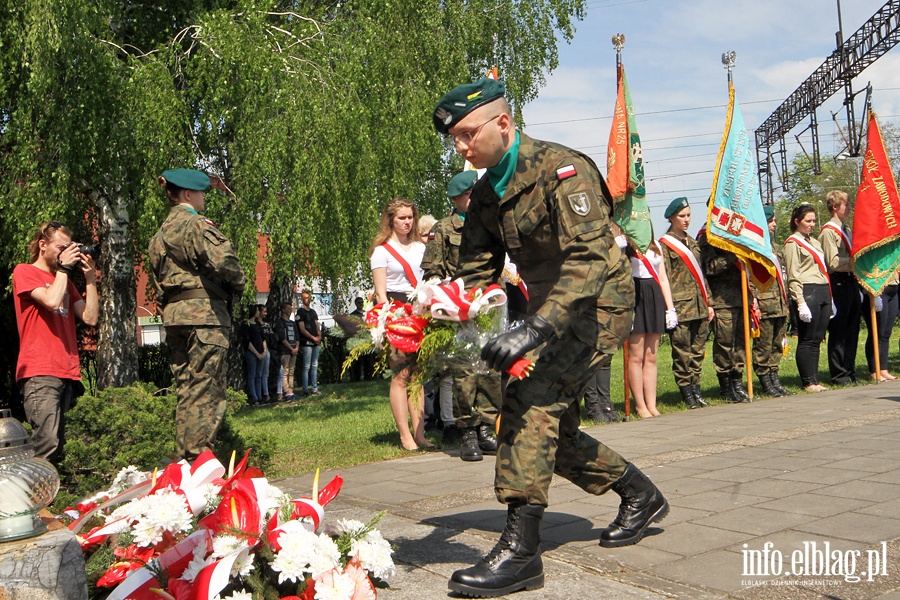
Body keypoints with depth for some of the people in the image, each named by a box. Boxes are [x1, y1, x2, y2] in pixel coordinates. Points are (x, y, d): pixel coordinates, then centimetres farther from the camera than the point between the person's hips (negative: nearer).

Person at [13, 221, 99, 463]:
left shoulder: (65, 279, 25)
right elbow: (51, 301, -14)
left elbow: (90, 317, 13)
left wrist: (89, 277, 8)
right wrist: (63, 267, -1)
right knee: (47, 443, -19)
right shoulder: (24, 272, 6)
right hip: (40, 372, -7)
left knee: (59, 446, 3)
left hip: (67, 371, 7)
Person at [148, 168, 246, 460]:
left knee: (185, 389, 13)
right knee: (206, 390, -6)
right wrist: (238, 283, -5)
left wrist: (170, 307, 19)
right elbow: (222, 260, -22)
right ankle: (198, 457, -7)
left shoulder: (160, 234, 20)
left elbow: (159, 278, 19)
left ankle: (184, 458, 16)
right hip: (204, 313, -9)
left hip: (172, 315, 9)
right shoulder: (196, 225, -7)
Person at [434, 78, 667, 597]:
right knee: (553, 428, 8)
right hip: (553, 308, 9)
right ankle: (641, 496, 31)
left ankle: (521, 551, -20)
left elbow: (590, 259, -31)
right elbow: (476, 272, 7)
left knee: (531, 399, -25)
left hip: (599, 304, -8)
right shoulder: (487, 194, 5)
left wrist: (534, 329, -43)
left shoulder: (561, 168, -20)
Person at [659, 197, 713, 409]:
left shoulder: (692, 243, 18)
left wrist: (708, 303, 16)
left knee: (698, 351, 9)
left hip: (699, 307, 7)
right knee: (682, 353, -3)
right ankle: (687, 392, 5)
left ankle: (696, 389, 16)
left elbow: (701, 275, 20)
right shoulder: (664, 244, -3)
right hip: (680, 307, -7)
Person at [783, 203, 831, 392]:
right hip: (808, 292, -8)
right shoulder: (792, 243, -4)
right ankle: (808, 382, 1)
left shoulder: (814, 241, 21)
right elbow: (793, 276, -10)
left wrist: (829, 297, 19)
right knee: (807, 339, -4)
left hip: (823, 292, 8)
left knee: (817, 338, 8)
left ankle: (814, 380, 14)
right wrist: (801, 303, -17)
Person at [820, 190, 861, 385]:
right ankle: (839, 375, 3)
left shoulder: (846, 230, 19)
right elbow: (833, 262, -16)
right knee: (838, 332, -2)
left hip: (851, 282, 9)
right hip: (839, 283, -9)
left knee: (852, 331, 10)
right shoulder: (828, 232, -9)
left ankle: (850, 372, 18)